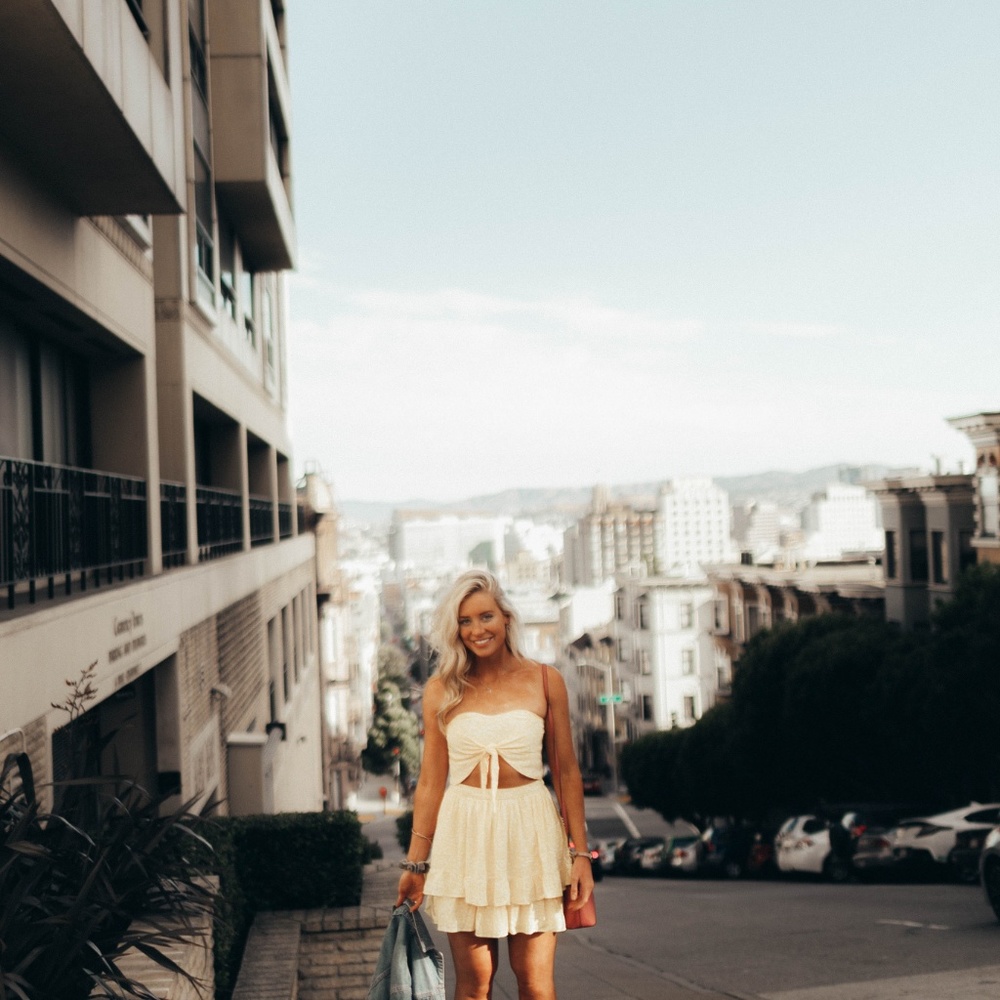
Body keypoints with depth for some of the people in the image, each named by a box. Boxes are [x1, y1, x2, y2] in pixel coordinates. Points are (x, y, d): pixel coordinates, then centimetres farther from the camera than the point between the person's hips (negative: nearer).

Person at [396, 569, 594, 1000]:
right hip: (464, 836, 1)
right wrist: (415, 862, 5)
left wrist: (580, 853, 1)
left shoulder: (544, 681, 1)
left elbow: (568, 771, 5)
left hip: (529, 834, 0)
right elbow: (430, 781, 6)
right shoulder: (441, 690, 2)